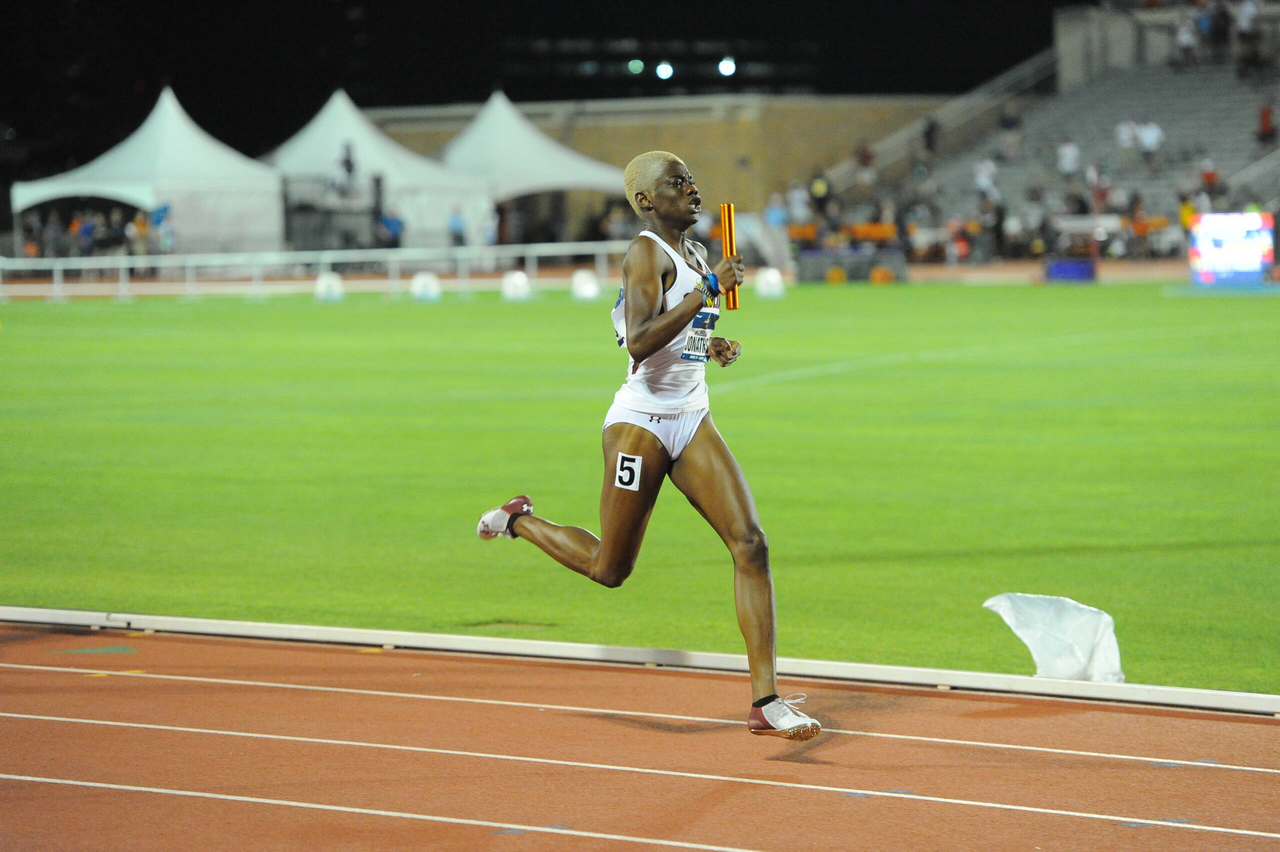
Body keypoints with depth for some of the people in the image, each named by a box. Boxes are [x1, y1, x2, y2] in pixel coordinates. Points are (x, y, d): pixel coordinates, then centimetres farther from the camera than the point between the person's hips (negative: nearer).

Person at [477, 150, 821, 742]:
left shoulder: (695, 255, 13)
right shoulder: (646, 252, -14)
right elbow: (640, 343, -28)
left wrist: (711, 348, 10)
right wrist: (709, 291, -29)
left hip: (692, 421, 7)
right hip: (641, 421, -7)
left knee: (750, 542, -9)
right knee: (610, 570, 5)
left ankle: (765, 702, -10)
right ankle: (519, 520, 35)